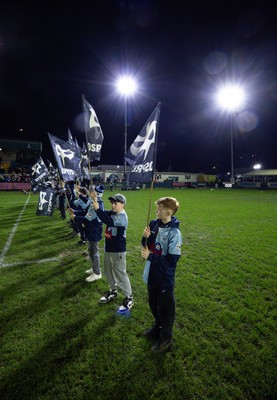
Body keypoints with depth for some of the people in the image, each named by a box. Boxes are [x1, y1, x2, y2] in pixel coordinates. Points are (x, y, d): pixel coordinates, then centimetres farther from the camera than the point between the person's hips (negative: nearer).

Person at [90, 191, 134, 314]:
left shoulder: (122, 217, -22)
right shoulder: (112, 213, 5)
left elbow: (108, 221, -37)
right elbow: (103, 215, -5)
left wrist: (97, 208, -39)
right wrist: (94, 201, -18)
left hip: (118, 251, -8)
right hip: (108, 248, 9)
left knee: (120, 274, 1)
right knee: (108, 271, 21)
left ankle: (129, 298, 18)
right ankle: (113, 291, 43)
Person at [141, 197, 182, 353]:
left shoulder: (174, 233, -25)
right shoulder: (154, 224, -5)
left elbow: (172, 259, -25)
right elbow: (147, 245, 5)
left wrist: (150, 257, -24)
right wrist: (146, 237, -17)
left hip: (165, 278, -7)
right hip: (152, 274, 7)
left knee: (166, 308, 15)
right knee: (153, 304, 27)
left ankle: (166, 338, 39)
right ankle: (158, 326, 53)